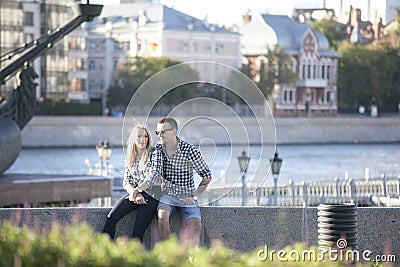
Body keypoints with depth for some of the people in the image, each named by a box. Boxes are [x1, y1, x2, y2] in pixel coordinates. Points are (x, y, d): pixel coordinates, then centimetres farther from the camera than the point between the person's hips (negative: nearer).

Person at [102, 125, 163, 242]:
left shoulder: (154, 153, 1)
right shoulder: (130, 157, 15)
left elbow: (153, 177, -10)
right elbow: (126, 181, 9)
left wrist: (136, 191, -20)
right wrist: (135, 194, -12)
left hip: (151, 193, -4)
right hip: (135, 193, 4)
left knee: (138, 232, -22)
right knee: (111, 218, -20)